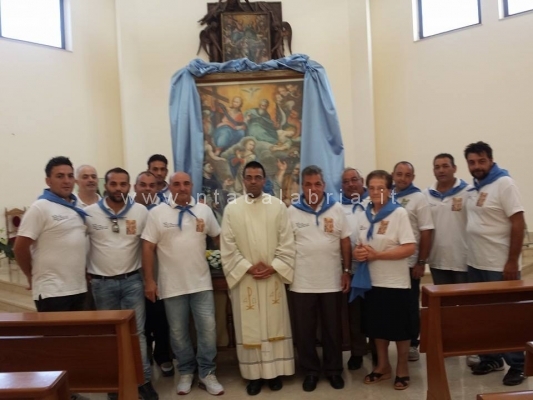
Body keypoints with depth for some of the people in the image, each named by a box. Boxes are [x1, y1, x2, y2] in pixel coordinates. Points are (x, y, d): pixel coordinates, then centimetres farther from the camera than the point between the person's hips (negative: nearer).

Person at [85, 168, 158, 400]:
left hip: (132, 280, 0)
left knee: (136, 331, 5)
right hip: (102, 283, 1)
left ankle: (144, 380, 18)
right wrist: (85, 271, 5)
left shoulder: (141, 211, -3)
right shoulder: (89, 212, -4)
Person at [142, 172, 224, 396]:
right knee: (178, 332, 10)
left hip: (201, 283, 1)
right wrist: (149, 280, -7)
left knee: (208, 328, 2)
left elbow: (219, 237, 13)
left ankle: (207, 373, 20)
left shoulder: (204, 210, 3)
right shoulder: (157, 213, -3)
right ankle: (186, 372, 30)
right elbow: (148, 247, -4)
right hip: (172, 285, -1)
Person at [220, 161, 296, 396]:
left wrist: (273, 267, -11)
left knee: (274, 324, 9)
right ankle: (254, 373, 21)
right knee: (249, 327, 7)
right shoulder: (232, 208, 1)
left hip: (273, 277, 0)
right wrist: (248, 267, -12)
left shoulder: (278, 206, 1)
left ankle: (275, 371, 24)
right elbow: (227, 246, -3)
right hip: (244, 278, 0)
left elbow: (286, 242, -2)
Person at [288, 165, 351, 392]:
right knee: (304, 330, 10)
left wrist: (347, 271, 1)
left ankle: (333, 369, 32)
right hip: (302, 283, 0)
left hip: (332, 281, 1)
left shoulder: (336, 209, 2)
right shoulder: (292, 211, -1)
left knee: (332, 328, 14)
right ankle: (310, 370, 28)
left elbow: (345, 242, 4)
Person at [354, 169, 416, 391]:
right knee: (377, 326, 15)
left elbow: (410, 248, -18)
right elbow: (360, 245, 14)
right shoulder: (365, 215, 7)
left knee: (399, 327, 9)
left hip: (395, 282, -5)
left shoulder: (399, 213, -11)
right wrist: (358, 253, -10)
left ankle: (402, 368, 28)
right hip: (373, 280, 5)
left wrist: (377, 254, -24)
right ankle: (382, 366, 33)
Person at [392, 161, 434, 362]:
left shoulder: (419, 198, -4)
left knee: (410, 305, 9)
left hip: (409, 263, -3)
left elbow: (426, 233, -7)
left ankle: (412, 344, 24)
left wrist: (421, 262, -12)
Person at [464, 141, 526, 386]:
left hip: (500, 266, -7)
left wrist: (512, 262, -19)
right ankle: (491, 358, 30)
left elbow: (518, 224, -16)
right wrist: (472, 256, 9)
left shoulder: (504, 184, -11)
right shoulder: (474, 189, 9)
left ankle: (517, 365, 22)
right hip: (475, 264, 7)